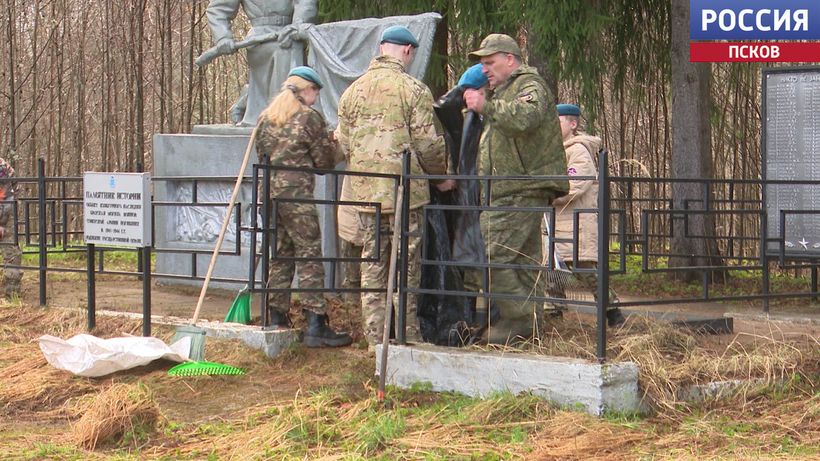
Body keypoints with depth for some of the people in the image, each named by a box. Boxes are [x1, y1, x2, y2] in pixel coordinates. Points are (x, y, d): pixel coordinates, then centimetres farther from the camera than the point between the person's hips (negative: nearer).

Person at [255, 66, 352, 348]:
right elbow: (324, 162, -2)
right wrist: (331, 143, 16)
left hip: (268, 192, 6)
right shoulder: (309, 117, -5)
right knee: (310, 256, -4)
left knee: (279, 256, 14)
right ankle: (315, 326, -8)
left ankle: (276, 320, 17)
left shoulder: (265, 117, 12)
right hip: (297, 195, -6)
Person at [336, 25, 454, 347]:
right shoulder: (413, 90, -8)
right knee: (406, 264, 2)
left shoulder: (352, 91, 9)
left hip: (365, 191, 5)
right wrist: (444, 175, 8)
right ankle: (407, 335, 3)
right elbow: (428, 144, -8)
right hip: (405, 190, -5)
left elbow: (344, 144, 13)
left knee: (372, 263, 10)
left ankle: (375, 337, 11)